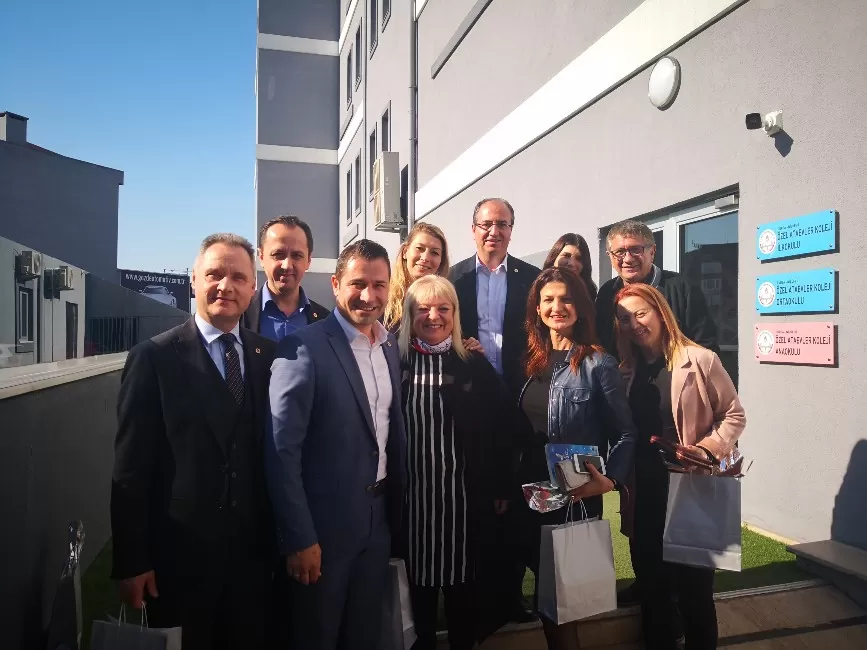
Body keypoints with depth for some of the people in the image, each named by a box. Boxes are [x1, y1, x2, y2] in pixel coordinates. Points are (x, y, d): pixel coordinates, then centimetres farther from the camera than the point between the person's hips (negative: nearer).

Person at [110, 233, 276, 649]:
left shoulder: (269, 356, 2)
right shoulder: (154, 357, -8)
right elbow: (131, 467, -8)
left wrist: (283, 538, 3)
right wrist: (131, 561, -8)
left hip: (253, 549, 3)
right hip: (180, 553, -3)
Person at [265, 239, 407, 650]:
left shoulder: (390, 347, 4)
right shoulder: (303, 349, -17)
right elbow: (282, 451, -18)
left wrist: (395, 505, 11)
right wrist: (298, 538, -17)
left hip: (379, 519, 6)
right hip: (323, 524, -6)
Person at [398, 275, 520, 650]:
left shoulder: (475, 365, 1)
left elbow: (502, 428, 2)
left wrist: (501, 488, 1)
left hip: (464, 496, 1)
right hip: (410, 496, 0)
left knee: (463, 587, 13)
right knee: (418, 584, 13)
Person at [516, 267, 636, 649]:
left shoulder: (598, 364, -9)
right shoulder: (532, 360, 7)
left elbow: (624, 433, -10)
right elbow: (518, 429, 11)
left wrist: (611, 480, -22)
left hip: (576, 495, -5)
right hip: (530, 492, 5)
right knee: (546, 582, 16)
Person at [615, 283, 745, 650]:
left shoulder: (699, 360, -8)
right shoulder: (626, 370, 6)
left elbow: (734, 415, -4)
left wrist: (707, 449, -17)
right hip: (646, 490, 4)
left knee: (694, 583, 8)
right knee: (651, 579, 16)